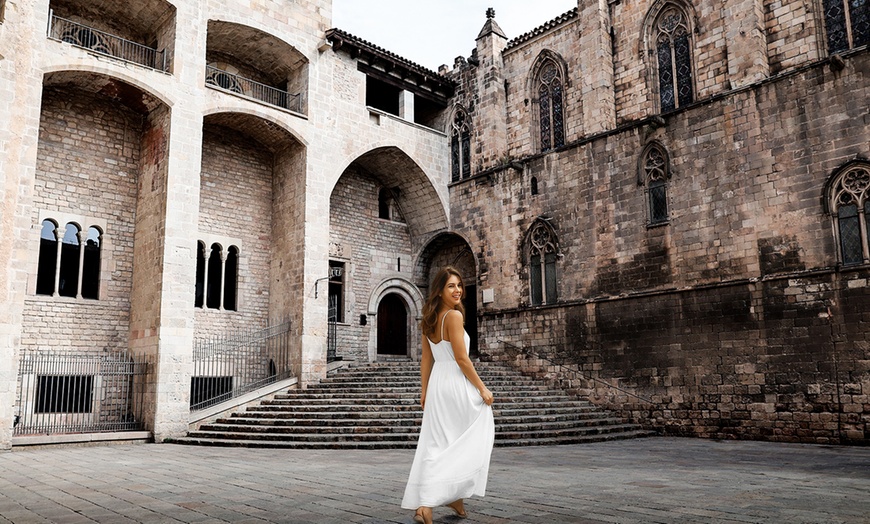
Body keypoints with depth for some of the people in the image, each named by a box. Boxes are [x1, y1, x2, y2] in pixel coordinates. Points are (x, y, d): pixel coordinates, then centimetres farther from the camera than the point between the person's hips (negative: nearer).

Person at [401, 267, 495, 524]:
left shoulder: (430, 320, 12)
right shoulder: (454, 315, -13)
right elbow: (461, 359, -17)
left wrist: (424, 391, 18)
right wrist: (483, 388, -11)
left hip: (437, 383, 8)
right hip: (457, 383, -8)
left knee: (435, 446, 9)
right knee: (473, 440, 8)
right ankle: (455, 495, 9)